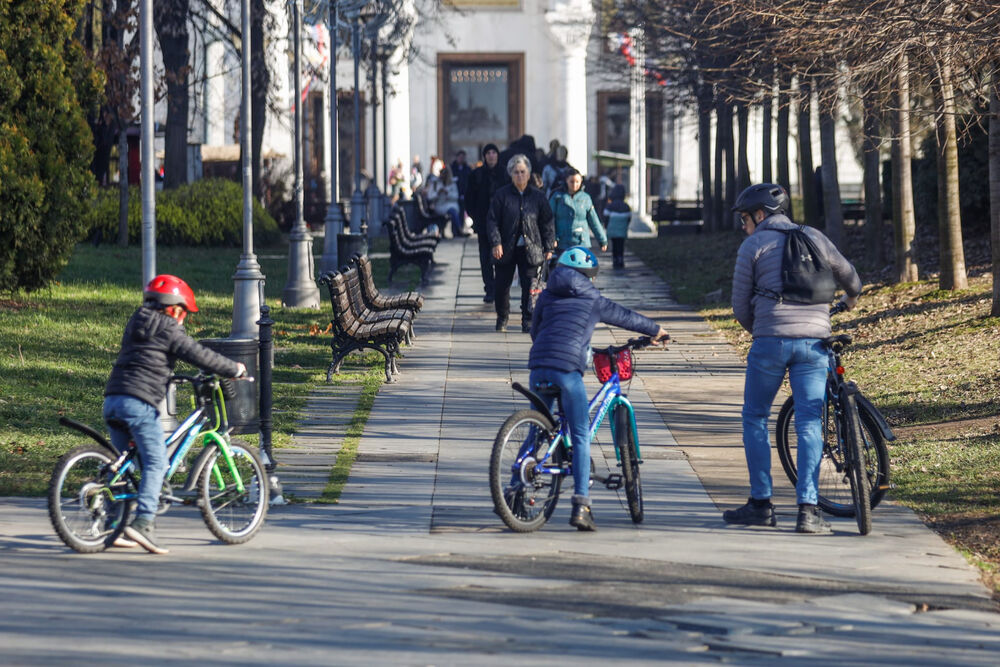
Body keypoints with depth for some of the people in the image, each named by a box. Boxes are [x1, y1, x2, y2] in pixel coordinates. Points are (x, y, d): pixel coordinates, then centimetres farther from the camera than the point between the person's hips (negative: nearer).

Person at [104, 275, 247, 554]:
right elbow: (199, 355, -2)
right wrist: (234, 369, 9)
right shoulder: (168, 330, -1)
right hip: (139, 402, -8)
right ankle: (142, 522, -23)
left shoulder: (136, 324, 24)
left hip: (112, 399, 9)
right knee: (156, 462, -9)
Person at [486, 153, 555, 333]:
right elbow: (492, 220, -1)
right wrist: (496, 243, -12)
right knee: (501, 286, 6)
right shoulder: (502, 195, 0)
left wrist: (549, 247, 6)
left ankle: (528, 321, 6)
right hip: (506, 249, 0)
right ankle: (502, 318, 26)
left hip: (529, 249, 0)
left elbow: (547, 222, 9)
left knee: (529, 286, -4)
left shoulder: (537, 196, 4)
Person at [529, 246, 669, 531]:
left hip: (539, 367, 4)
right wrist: (656, 331, 43)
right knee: (580, 437, 0)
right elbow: (627, 317, 25)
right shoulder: (592, 300, 12)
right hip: (568, 369, -4)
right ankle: (580, 505, -8)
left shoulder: (546, 296, 18)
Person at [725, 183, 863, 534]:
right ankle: (808, 510, -5)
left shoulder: (753, 246, 4)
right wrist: (852, 296, 50)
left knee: (755, 419, 13)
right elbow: (848, 274, 27)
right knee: (809, 424, 2)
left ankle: (761, 504, 11)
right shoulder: (814, 238, 13)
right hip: (813, 340, 2)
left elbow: (741, 307, 6)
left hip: (770, 340, -2)